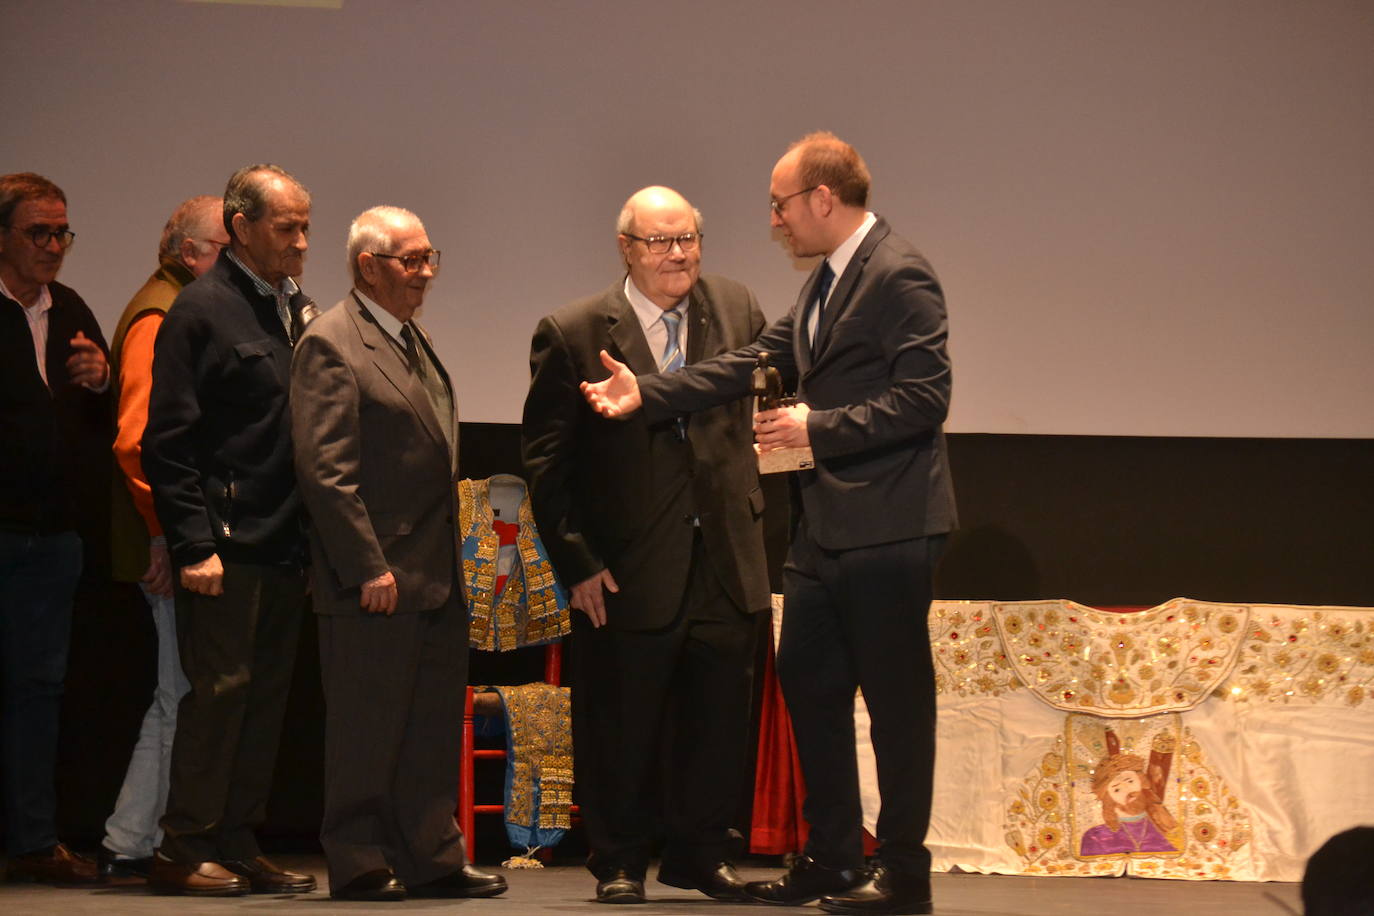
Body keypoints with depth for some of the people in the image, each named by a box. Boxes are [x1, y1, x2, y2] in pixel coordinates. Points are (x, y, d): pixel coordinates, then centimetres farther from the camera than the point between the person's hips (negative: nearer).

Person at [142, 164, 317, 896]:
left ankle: (238, 845, 16)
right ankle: (184, 851, 4)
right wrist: (193, 546, -16)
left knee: (266, 694, 9)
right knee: (220, 690, -5)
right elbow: (168, 442, -11)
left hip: (284, 544, 7)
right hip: (228, 546, -7)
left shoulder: (296, 309, 15)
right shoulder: (202, 309, -7)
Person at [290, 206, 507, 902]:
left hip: (435, 578, 9)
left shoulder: (415, 340, 18)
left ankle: (432, 859, 19)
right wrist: (368, 567, -19)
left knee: (435, 727, 12)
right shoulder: (330, 344, -11)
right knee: (366, 729, 0)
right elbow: (324, 469, -16)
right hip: (373, 580, -9)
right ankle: (357, 865, 9)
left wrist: (450, 562, 16)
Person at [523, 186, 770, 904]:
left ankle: (700, 852, 26)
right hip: (629, 569, -3)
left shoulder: (737, 311, 5)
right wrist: (577, 561, -10)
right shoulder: (573, 334, -6)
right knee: (621, 723, 6)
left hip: (726, 561, 3)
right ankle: (619, 862, 22)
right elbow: (547, 459, -5)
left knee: (718, 717, 10)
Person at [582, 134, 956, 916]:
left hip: (887, 528, -10)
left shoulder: (899, 277, -14)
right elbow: (751, 365, 16)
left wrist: (817, 428, -20)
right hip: (828, 527, 10)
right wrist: (648, 393, 8)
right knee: (808, 683, 14)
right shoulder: (826, 284, 16)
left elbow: (924, 398, -21)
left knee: (896, 696, -2)